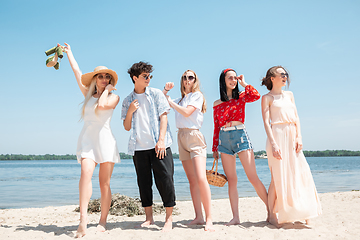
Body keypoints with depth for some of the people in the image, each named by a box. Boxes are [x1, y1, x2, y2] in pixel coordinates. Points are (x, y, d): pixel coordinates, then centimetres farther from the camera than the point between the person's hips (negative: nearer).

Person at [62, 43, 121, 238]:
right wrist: (68, 52, 28)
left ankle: (102, 221, 4)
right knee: (86, 172, -23)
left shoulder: (114, 97, 6)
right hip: (87, 139, 2)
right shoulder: (88, 94, 17)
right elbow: (77, 73, 21)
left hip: (105, 139, -2)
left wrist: (107, 89, 0)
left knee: (104, 182, -2)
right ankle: (83, 217, -32)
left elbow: (102, 105, -15)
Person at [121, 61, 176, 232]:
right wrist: (129, 112, -4)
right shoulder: (128, 101, 13)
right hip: (139, 147, 3)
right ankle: (149, 217, 17)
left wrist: (161, 140, -11)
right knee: (144, 182, 6)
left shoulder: (156, 94, 7)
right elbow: (127, 127, 14)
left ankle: (169, 218, 1)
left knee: (165, 179, -7)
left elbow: (163, 117, 0)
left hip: (158, 145, -3)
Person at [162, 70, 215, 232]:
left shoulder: (197, 95, 2)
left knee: (201, 178, -18)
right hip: (181, 137, 6)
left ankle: (209, 219, -17)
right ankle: (198, 217, 4)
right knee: (192, 180, 3)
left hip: (194, 136, -6)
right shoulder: (180, 99, 20)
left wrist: (169, 101, -6)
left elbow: (187, 112, -13)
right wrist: (165, 91, 8)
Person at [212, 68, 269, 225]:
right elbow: (216, 127, 13)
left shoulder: (241, 97, 7)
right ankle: (235, 217, 6)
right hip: (224, 139, 3)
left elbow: (256, 96, -15)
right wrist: (214, 148, 12)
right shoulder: (217, 104, 12)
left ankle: (271, 210, 2)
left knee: (253, 177, -7)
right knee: (231, 180, 3)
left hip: (240, 136, -2)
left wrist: (244, 84, -2)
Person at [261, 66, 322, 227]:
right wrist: (273, 144, -18)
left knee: (300, 173, 1)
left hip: (292, 137, 6)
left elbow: (296, 118, 14)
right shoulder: (267, 98, 3)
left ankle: (302, 213, 10)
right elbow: (266, 122, -6)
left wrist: (299, 137, 0)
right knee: (278, 177, -7)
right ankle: (272, 215, 2)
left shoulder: (289, 95, 19)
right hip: (278, 136, -5)